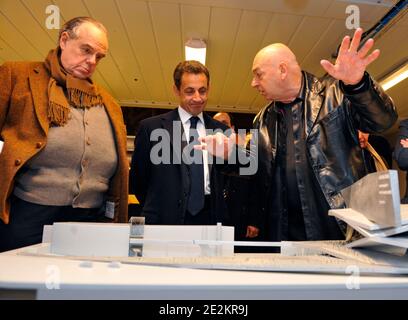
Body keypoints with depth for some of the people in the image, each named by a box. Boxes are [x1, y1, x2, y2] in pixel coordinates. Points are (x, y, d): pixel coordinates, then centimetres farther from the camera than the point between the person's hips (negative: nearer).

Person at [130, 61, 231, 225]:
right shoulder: (150, 127, -3)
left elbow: (226, 179, 10)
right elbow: (137, 179, 3)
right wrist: (161, 208, 5)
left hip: (210, 219, 2)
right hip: (165, 220, -1)